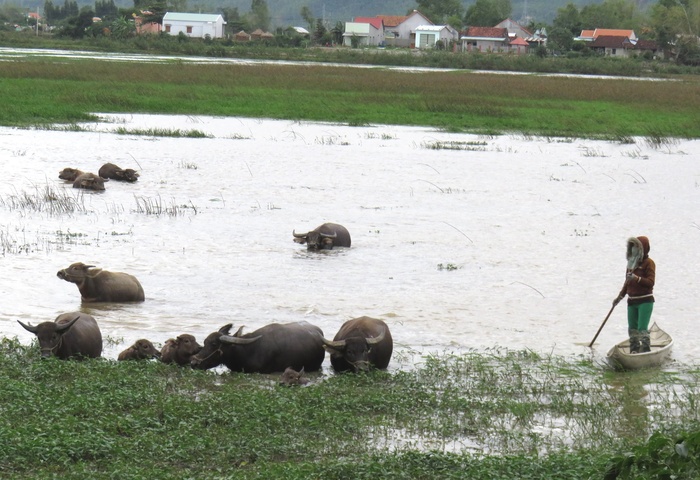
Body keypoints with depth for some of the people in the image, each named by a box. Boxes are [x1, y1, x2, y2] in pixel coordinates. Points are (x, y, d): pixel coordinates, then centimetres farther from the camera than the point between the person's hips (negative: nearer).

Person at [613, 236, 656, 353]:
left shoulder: (648, 263, -9)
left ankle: (646, 351, -12)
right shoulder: (631, 263, 13)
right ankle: (634, 351, 18)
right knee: (632, 329, 11)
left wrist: (637, 278, -32)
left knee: (642, 329, -14)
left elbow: (651, 282, -19)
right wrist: (620, 296, 17)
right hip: (632, 301, 8)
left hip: (645, 301, -8)